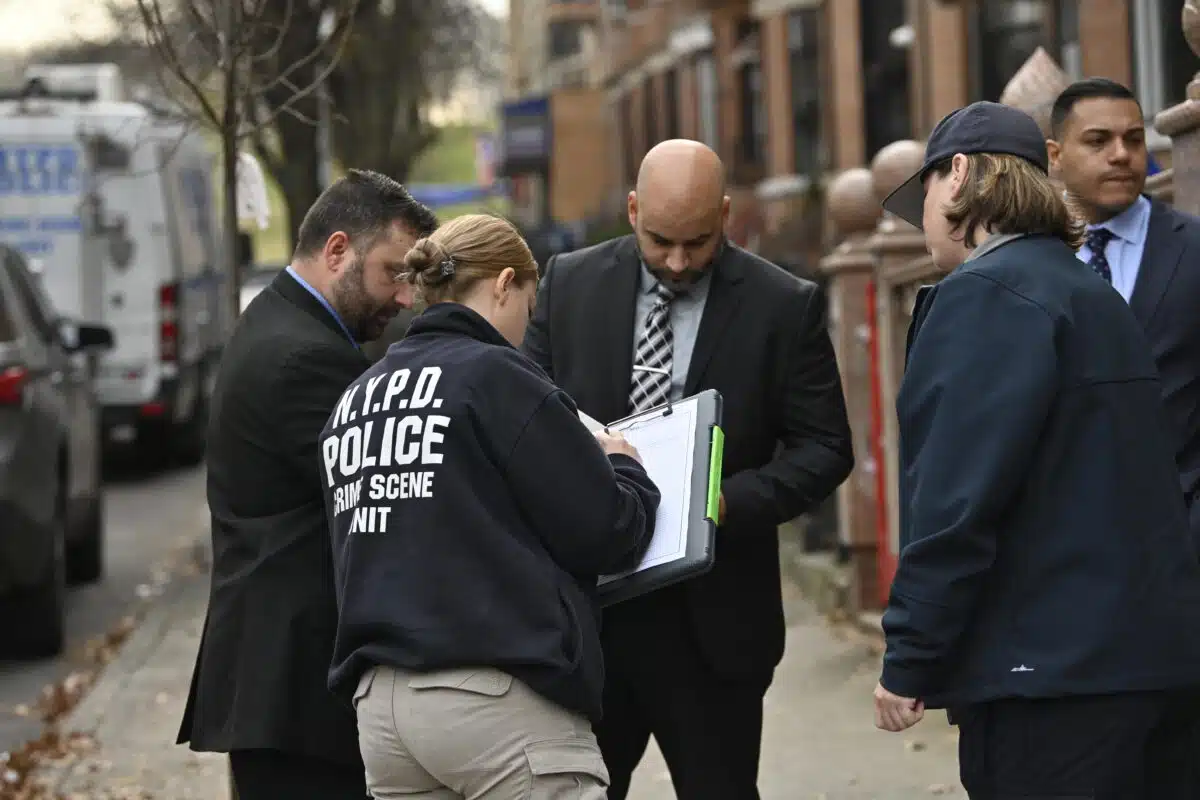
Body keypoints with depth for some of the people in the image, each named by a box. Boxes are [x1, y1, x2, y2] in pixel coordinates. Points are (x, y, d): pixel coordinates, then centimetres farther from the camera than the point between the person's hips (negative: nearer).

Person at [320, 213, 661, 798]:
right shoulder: (494, 377, -6)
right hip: (498, 697, -7)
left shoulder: (357, 400, 15)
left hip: (379, 702, 7)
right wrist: (625, 466, 14)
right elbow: (603, 535, -7)